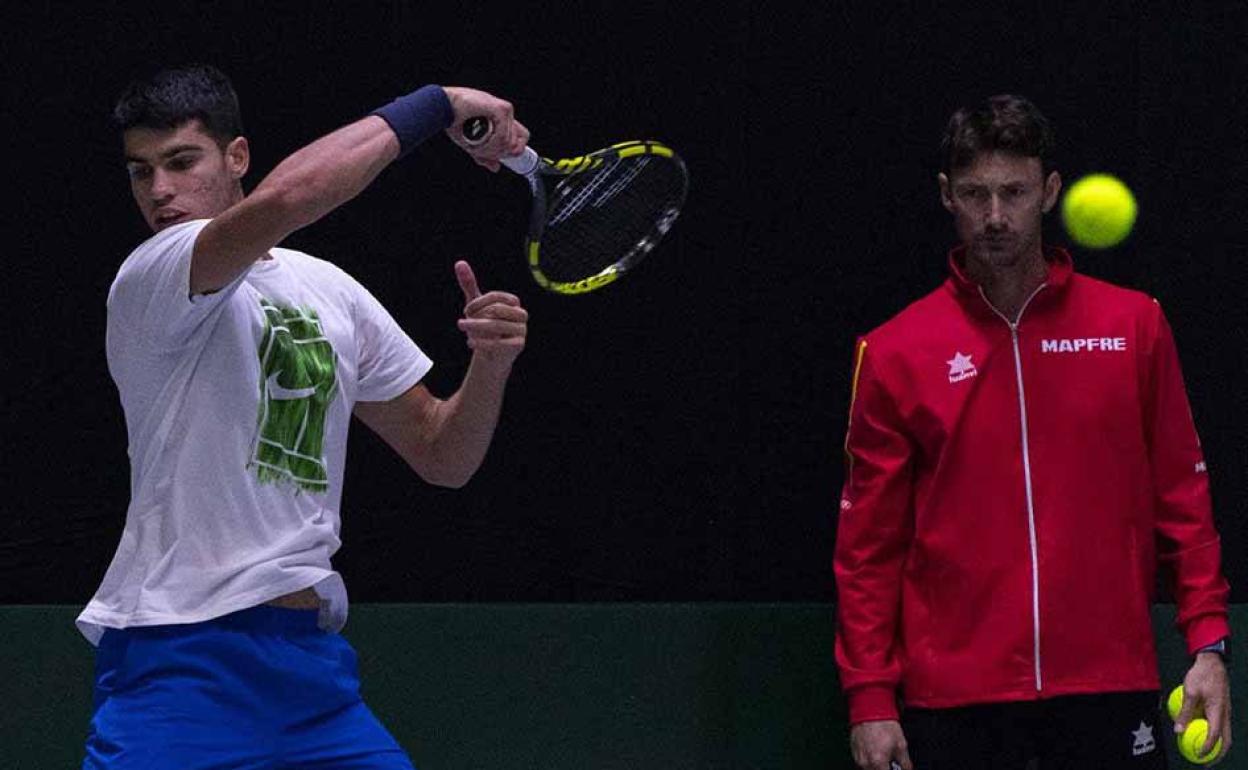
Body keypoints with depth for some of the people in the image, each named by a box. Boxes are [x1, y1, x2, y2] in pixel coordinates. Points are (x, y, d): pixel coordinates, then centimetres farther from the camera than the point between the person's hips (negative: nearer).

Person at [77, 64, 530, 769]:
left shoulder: (332, 292, 14)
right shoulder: (149, 283, -8)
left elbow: (442, 456, 18)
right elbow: (287, 196, -27)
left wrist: (492, 361, -2)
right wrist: (435, 105, -17)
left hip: (310, 653, 6)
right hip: (180, 655, -6)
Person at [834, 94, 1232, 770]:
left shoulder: (1134, 327, 6)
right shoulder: (892, 354, 4)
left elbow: (1182, 498, 9)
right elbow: (868, 543, 4)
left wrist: (1207, 643, 0)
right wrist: (869, 695, -2)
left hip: (1108, 687, 1)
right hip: (951, 701, 0)